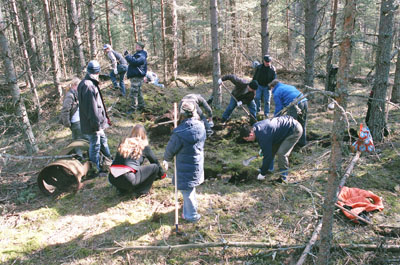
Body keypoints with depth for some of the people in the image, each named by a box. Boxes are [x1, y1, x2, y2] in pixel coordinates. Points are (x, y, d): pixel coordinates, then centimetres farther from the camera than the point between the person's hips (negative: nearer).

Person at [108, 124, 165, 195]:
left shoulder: (123, 143, 19)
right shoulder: (143, 146, 9)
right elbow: (155, 161, 23)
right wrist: (162, 174, 42)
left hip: (112, 179, 6)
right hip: (128, 179, -6)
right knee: (155, 166, 7)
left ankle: (122, 189, 20)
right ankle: (141, 191, 6)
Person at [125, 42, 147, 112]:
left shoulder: (141, 56, -17)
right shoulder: (138, 54, 18)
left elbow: (134, 61, -31)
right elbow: (133, 61, 22)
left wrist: (127, 56, -24)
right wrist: (128, 55, 9)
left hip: (136, 77, -11)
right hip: (136, 75, 11)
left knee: (134, 93, -9)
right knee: (138, 92, 19)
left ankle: (134, 108, -4)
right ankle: (141, 106, 28)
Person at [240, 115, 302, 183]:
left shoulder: (263, 136, -32)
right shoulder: (255, 126, -5)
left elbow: (267, 155, -25)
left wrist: (263, 174, -15)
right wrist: (262, 150, 17)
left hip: (295, 130, -10)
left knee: (282, 153, -18)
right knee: (271, 148, 12)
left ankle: (283, 178, -4)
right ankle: (270, 168, 30)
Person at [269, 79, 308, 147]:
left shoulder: (276, 92, 9)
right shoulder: (289, 86, 32)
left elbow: (278, 107, 5)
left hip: (295, 105, -8)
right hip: (305, 101, 8)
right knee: (302, 124, 21)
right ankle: (302, 142, 32)